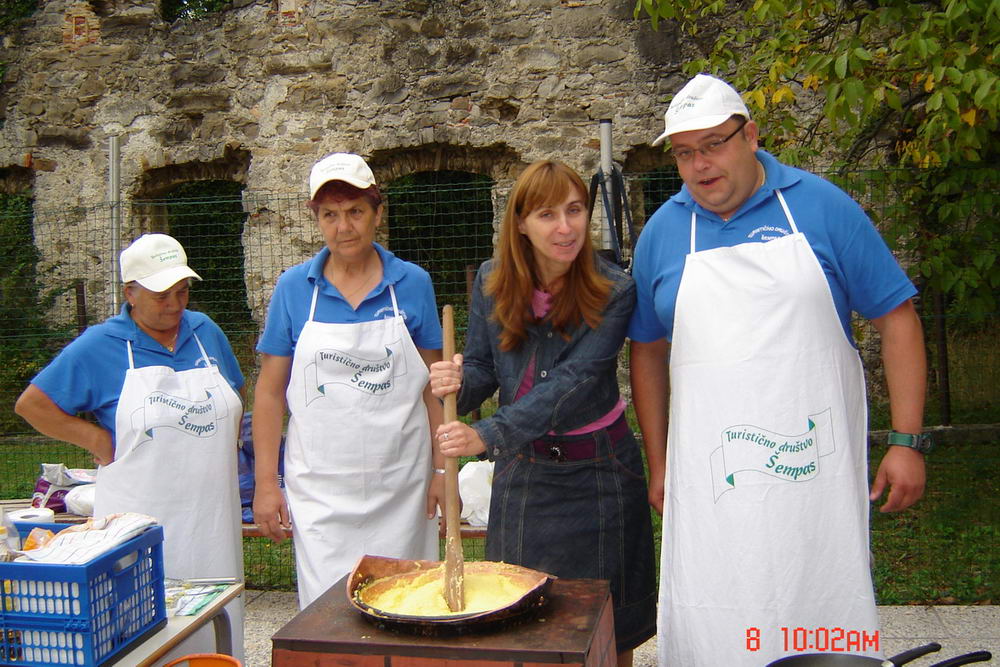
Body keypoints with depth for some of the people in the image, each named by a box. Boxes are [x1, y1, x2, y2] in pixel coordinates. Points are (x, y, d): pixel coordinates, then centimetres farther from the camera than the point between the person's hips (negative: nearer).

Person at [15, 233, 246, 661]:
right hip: (140, 520, -4)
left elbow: (236, 393, 24)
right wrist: (99, 440, -6)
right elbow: (32, 405, 0)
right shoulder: (98, 347, -3)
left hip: (212, 515, 4)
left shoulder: (205, 332, 9)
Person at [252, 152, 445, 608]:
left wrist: (441, 469, 0)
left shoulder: (412, 284, 1)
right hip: (319, 489, 0)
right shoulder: (294, 288, 1)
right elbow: (270, 391, 3)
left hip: (400, 485, 1)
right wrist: (265, 483, -1)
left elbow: (433, 386, 5)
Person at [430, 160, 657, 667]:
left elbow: (572, 382, -26)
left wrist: (488, 435, -36)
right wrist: (458, 382, -22)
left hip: (597, 473, -3)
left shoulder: (614, 292, -16)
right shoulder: (492, 282, -5)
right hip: (521, 473, 3)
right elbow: (483, 367, 3)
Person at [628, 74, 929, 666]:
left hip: (818, 469, -1)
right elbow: (649, 351, 13)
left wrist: (908, 442, -4)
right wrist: (659, 464, 11)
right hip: (709, 480, 2)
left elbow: (897, 318, 2)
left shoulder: (820, 205, 0)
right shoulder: (661, 232, 6)